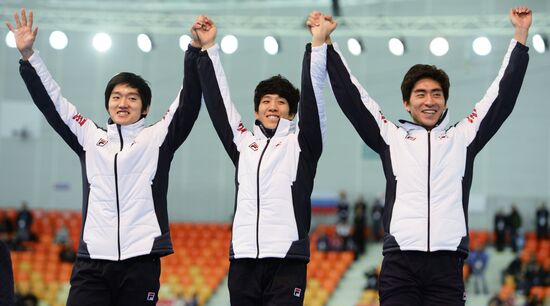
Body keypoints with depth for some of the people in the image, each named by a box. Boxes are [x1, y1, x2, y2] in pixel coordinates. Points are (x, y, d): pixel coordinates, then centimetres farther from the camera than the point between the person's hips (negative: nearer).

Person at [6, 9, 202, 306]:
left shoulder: (158, 137, 10)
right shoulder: (89, 136, 17)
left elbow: (189, 102, 2)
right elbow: (50, 102, 16)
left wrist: (195, 51, -9)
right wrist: (27, 55, 8)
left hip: (141, 260, -1)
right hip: (92, 260, 2)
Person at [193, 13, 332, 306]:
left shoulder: (301, 143, 10)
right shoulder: (242, 142, 18)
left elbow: (312, 96, 2)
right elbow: (218, 99, 17)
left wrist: (318, 42, -4)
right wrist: (208, 48, 13)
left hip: (286, 259, -4)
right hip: (243, 259, 4)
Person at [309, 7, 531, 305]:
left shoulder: (462, 138, 17)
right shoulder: (391, 137, 16)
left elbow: (502, 94, 17)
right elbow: (351, 96, 15)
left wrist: (520, 34, 16)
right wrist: (326, 44, 13)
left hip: (447, 262, 1)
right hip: (399, 262, 0)